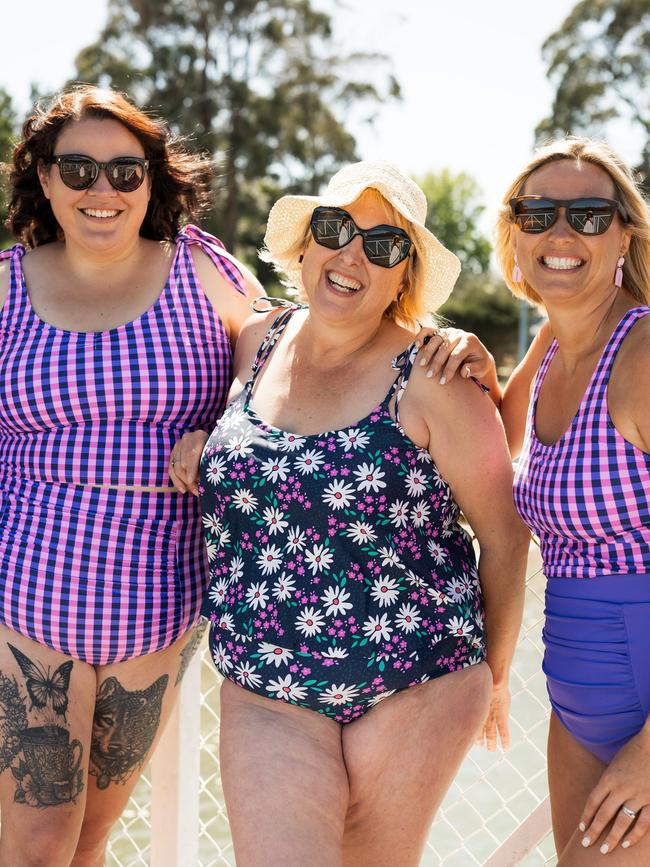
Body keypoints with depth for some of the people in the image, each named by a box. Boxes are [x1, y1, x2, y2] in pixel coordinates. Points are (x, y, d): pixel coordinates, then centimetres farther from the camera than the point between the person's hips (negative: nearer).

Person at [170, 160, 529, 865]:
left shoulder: (431, 381, -10)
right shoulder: (257, 341, 3)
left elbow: (504, 535, -3)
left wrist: (493, 674, 6)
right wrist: (198, 436, 4)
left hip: (413, 691, -3)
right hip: (265, 694, 3)